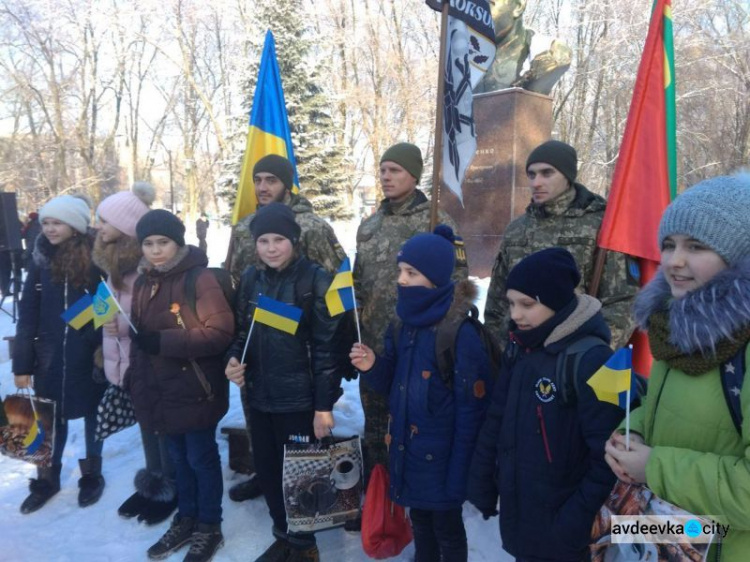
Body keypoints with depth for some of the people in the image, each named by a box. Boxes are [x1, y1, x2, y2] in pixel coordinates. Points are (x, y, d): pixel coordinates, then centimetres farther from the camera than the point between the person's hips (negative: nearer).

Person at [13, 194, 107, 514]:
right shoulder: (42, 258, -2)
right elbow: (27, 313, -1)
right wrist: (22, 363, -3)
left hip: (91, 355, -3)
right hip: (50, 355, 3)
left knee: (93, 415, 14)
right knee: (51, 419, 14)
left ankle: (92, 475, 33)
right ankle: (46, 479, 34)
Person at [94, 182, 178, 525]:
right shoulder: (112, 259, 8)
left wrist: (125, 324, -24)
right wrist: (110, 356, 17)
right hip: (129, 359, 8)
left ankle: (171, 490, 25)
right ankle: (152, 484, 36)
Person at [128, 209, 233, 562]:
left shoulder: (200, 279, -16)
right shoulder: (143, 283, 7)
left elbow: (220, 333, -21)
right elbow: (139, 336, 17)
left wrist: (163, 341, -24)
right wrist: (134, 380, 14)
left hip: (195, 389, -6)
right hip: (159, 389, 7)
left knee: (202, 458, 8)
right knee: (178, 458, 20)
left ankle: (209, 528, 26)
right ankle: (186, 519, 37)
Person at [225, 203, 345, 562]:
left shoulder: (316, 279, -12)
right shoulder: (250, 279, 5)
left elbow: (327, 345, -13)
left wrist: (324, 404, -15)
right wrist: (233, 358, -5)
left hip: (299, 398, -5)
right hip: (259, 396, 6)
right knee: (267, 472, 17)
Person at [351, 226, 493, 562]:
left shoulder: (462, 336, -22)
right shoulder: (404, 323, -1)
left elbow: (471, 414, -18)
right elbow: (391, 385, 7)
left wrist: (459, 474, -16)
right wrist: (372, 367, -14)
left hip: (441, 454, -6)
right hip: (406, 447, 7)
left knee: (446, 527, 16)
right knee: (419, 518, 25)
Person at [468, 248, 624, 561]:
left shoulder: (591, 361, -22)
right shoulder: (519, 349, 0)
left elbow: (605, 456, -20)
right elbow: (497, 421, 7)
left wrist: (575, 522, -16)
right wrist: (482, 484, 6)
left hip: (557, 530, -6)